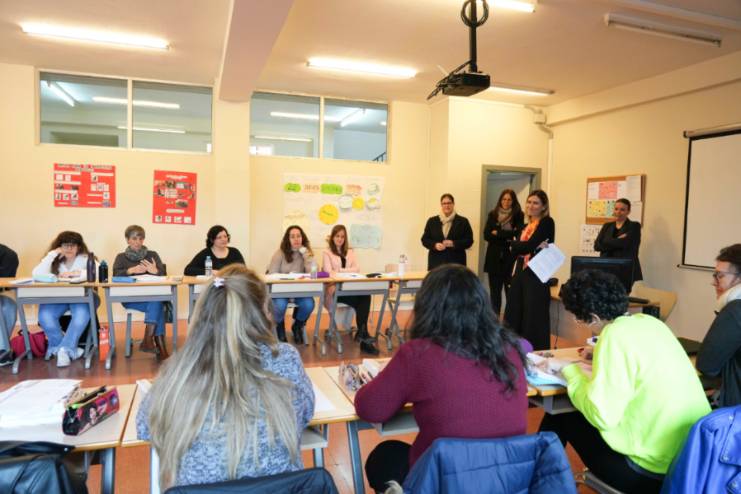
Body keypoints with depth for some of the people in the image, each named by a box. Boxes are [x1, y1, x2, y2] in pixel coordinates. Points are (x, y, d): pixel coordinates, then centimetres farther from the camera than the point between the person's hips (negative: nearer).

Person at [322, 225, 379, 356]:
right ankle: (363, 333, -22)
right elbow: (329, 272, -6)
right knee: (361, 301, -31)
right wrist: (348, 271, -15)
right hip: (334, 289, -4)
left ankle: (361, 332, -28)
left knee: (365, 296, -31)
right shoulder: (327, 253, 9)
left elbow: (357, 269, 6)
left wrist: (340, 270, -6)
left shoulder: (350, 252, 22)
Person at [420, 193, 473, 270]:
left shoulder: (463, 221, 7)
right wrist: (435, 245, -10)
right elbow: (425, 239, 10)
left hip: (456, 263, -1)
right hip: (436, 263, 1)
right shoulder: (432, 221, 11)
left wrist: (454, 244, -14)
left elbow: (469, 241, 2)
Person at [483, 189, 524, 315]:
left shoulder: (518, 215, 1)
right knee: (494, 290, 9)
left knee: (511, 290, -5)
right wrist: (507, 237, -11)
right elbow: (487, 235, -1)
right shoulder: (493, 214, 8)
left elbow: (518, 234, -12)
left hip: (510, 257, -3)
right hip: (494, 257, 3)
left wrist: (498, 233, -6)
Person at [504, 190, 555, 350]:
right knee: (514, 315, 10)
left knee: (533, 317, -2)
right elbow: (515, 248, 1)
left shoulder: (547, 223, -5)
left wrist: (519, 245, 0)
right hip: (520, 272, 8)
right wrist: (530, 246, -13)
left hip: (536, 274, -8)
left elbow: (530, 245, -16)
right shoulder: (526, 226, 16)